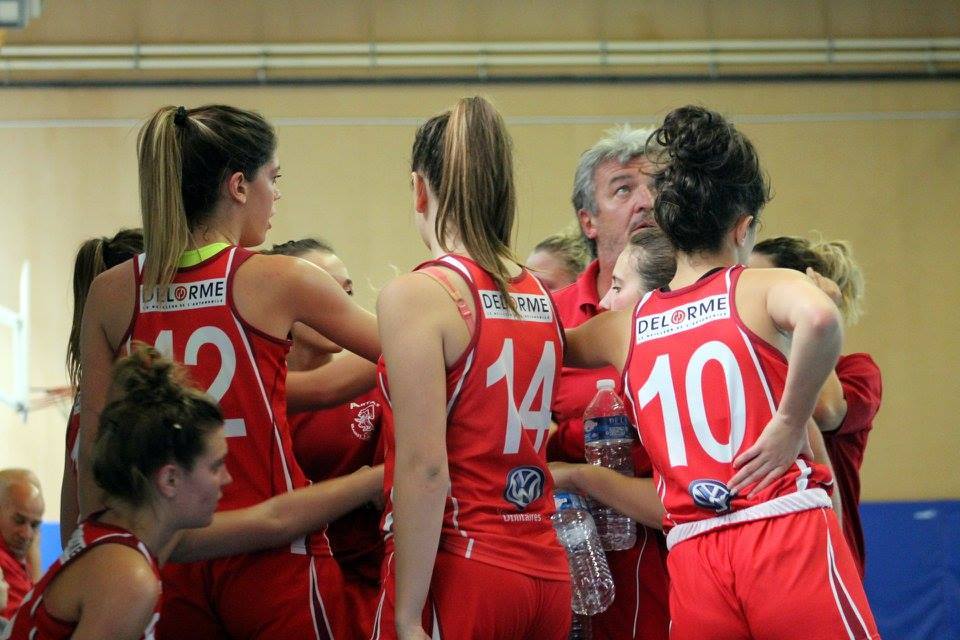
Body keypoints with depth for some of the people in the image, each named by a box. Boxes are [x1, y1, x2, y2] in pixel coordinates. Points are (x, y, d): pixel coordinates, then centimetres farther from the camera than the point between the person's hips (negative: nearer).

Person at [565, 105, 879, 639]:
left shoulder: (626, 325, 13)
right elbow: (819, 317, -24)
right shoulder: (761, 290, 0)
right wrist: (790, 424, -15)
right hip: (790, 537, -4)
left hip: (692, 563, 5)